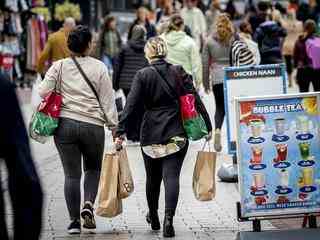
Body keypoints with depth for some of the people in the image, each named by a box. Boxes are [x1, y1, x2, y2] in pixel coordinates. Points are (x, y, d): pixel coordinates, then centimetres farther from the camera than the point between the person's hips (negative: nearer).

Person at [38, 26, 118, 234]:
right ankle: (88, 204, -3)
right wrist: (114, 125, 4)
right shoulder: (99, 68, 0)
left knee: (72, 174, 6)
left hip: (65, 124, 1)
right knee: (93, 168, 20)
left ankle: (74, 221, 5)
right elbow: (108, 101, 0)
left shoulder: (59, 66, 2)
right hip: (93, 125, -1)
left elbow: (43, 92, -4)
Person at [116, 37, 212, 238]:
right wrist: (208, 126, 5)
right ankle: (169, 218, -23)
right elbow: (195, 99, 0)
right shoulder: (179, 72, 2)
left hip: (151, 133, 0)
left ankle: (154, 217, 33)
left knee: (153, 177, 16)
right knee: (171, 176, -4)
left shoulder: (143, 75, -3)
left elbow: (131, 105, -8)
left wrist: (121, 131, -8)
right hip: (176, 133, 0)